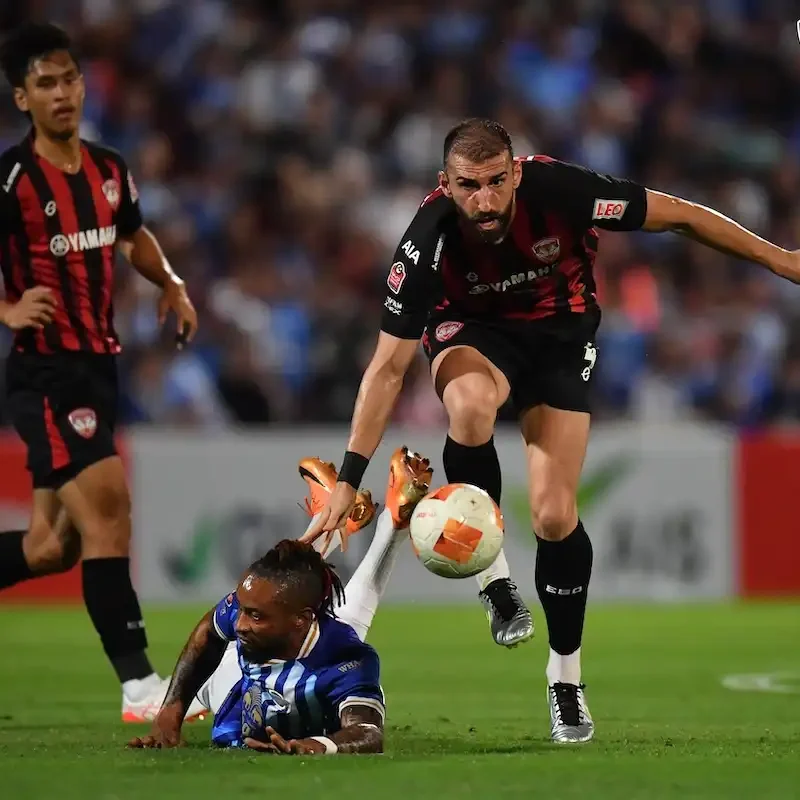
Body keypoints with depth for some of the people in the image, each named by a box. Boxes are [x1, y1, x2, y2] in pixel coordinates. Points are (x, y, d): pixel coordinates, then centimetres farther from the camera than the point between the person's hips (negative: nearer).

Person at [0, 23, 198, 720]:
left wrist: (171, 286, 12)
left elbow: (134, 235, 29)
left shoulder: (109, 170, 9)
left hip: (99, 369, 8)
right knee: (107, 510, -18)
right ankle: (138, 683, -16)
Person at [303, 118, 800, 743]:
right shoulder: (430, 240, -30)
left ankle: (566, 674, 15)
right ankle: (491, 572, -17)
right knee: (471, 401, -38)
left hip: (560, 329, 1)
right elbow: (388, 368, -24)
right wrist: (348, 482, -26)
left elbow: (678, 216, -17)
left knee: (554, 515, -9)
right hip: (472, 330, -1)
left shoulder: (558, 190, -31)